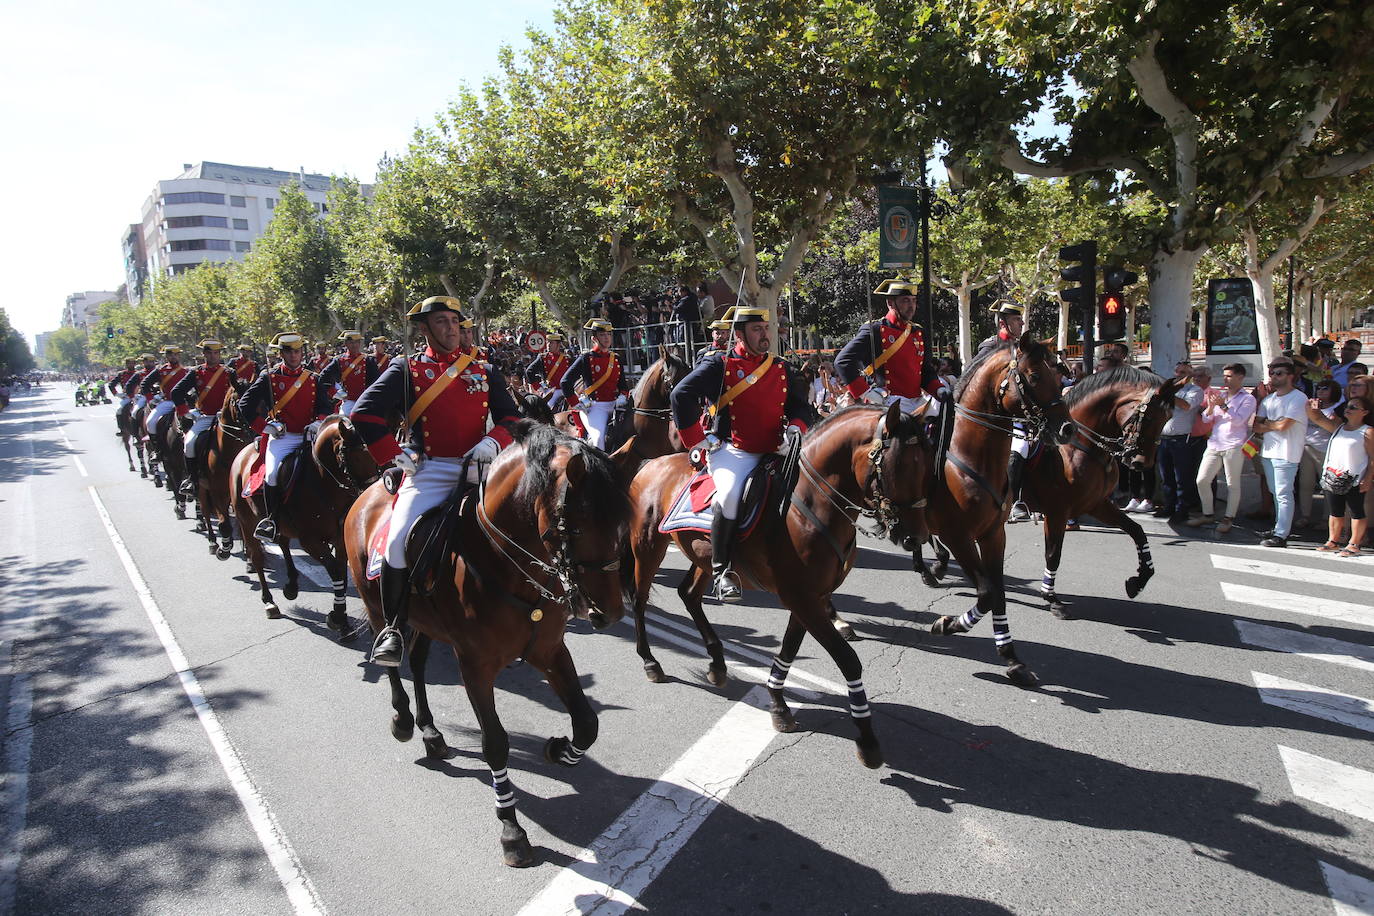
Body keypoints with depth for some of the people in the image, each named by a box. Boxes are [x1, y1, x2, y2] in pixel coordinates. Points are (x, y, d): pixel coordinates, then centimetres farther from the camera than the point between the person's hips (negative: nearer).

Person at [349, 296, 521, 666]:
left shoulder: (484, 371, 15)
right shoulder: (407, 369, 6)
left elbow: (511, 416, 13)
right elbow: (364, 413, -1)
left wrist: (493, 441, -7)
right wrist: (395, 455, -6)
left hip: (478, 468, 3)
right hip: (428, 470, -2)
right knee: (399, 542, -22)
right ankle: (394, 628, 0)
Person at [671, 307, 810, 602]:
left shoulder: (781, 370, 15)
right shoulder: (720, 365, 0)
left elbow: (800, 404, 22)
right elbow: (682, 394, -8)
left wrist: (794, 426, -1)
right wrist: (699, 438, -8)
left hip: (774, 452, 6)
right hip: (731, 452, -6)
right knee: (730, 494, -33)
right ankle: (722, 571, -18)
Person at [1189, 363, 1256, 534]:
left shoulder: (1247, 398, 2)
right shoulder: (1219, 395, 18)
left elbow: (1239, 420, -12)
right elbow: (1206, 419, 14)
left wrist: (1223, 406, -19)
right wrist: (1210, 407, -5)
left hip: (1233, 446, -5)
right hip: (1214, 444, 5)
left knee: (1232, 484, -1)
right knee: (1202, 480, 2)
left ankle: (1228, 518, 7)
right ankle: (1207, 515, 15)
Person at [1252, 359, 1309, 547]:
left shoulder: (1298, 398, -8)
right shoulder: (1268, 399, 16)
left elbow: (1283, 426, -17)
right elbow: (1256, 426, 10)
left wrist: (1267, 423, 0)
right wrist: (1275, 425, -6)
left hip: (1285, 454, -8)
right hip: (1268, 451, 8)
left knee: (1283, 495, -7)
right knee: (1276, 493, 13)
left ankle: (1281, 535, -7)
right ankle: (1279, 528, 21)